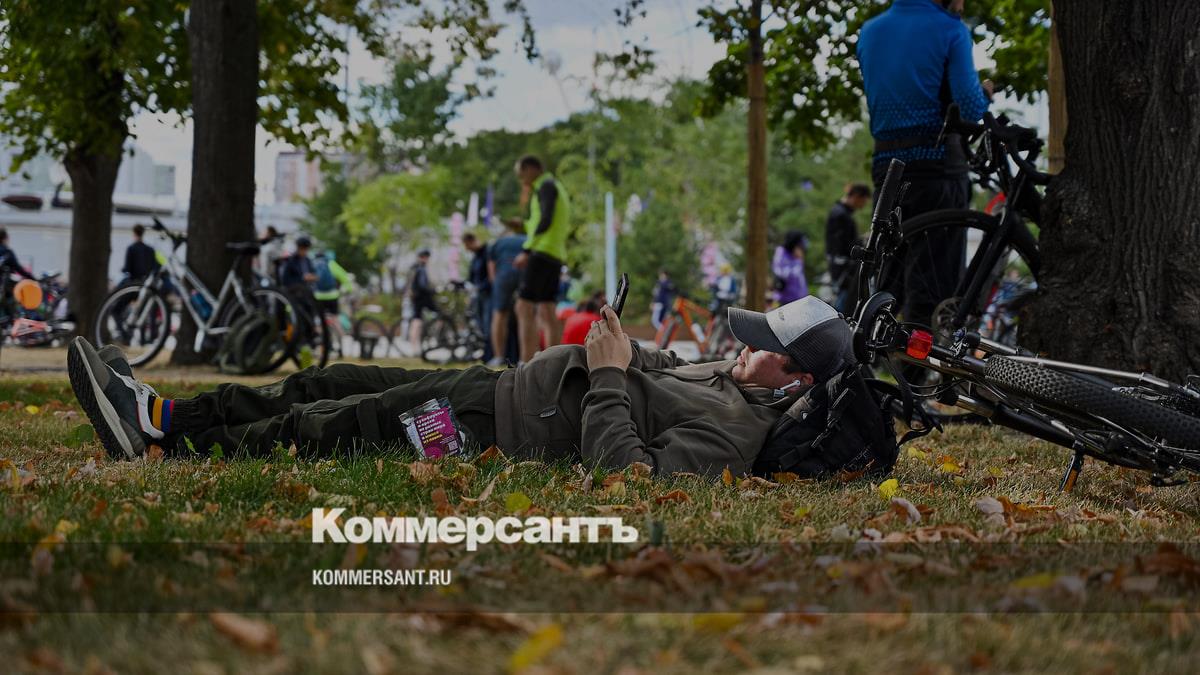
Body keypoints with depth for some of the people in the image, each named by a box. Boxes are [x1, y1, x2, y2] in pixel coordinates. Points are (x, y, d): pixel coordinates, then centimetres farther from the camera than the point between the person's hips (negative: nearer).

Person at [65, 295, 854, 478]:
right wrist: (626, 346, 8)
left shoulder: (729, 434, -23)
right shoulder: (723, 374, 8)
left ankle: (163, 446, 4)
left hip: (493, 439, -9)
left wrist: (611, 376, -25)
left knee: (326, 427, -7)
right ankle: (164, 416, 13)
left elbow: (624, 477, -34)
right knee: (328, 384, 7)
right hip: (499, 384, 9)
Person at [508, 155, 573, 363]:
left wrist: (527, 251, -21)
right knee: (546, 313, 8)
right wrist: (524, 224, 25)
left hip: (542, 253, -10)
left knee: (524, 309, -13)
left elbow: (545, 221, -18)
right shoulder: (558, 187, 22)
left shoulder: (547, 185, -6)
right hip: (557, 256, 10)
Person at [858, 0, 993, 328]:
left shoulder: (869, 31, 13)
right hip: (937, 164, -6)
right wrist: (985, 92, 11)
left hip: (886, 165, 6)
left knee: (887, 284, 11)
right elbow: (970, 109, -11)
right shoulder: (950, 30, -5)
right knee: (933, 289, -4)